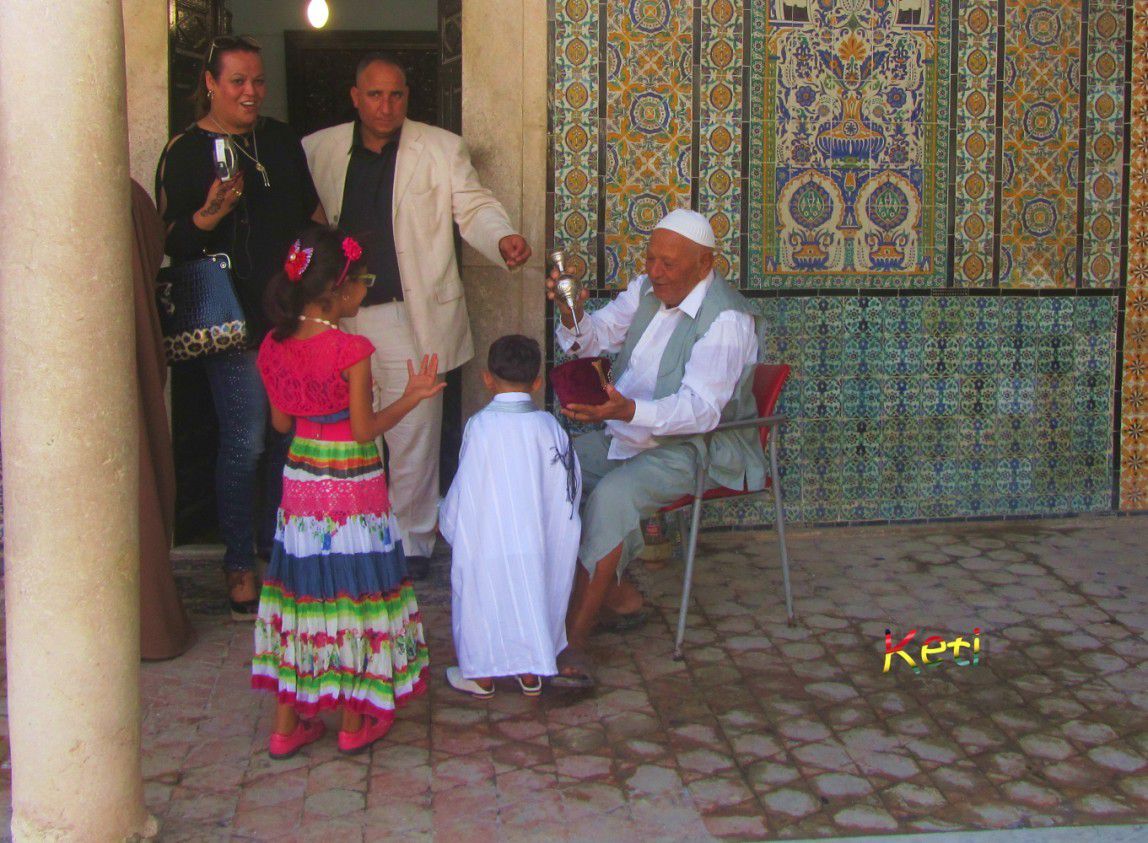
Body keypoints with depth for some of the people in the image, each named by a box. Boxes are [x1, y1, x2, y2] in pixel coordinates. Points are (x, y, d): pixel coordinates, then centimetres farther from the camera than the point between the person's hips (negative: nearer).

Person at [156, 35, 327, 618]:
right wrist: (212, 213, -25)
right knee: (245, 444, -5)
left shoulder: (279, 138, 12)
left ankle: (276, 540, 28)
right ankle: (240, 564, 10)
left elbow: (311, 207, 23)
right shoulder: (185, 150, -5)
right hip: (236, 321, -6)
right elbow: (173, 242, -8)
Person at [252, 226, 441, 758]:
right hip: (352, 488, -6)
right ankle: (356, 722, 18)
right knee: (354, 592, 7)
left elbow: (280, 422, 8)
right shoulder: (350, 350, -19)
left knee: (298, 589, 13)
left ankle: (287, 723, 20)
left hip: (299, 483, 6)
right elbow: (364, 430, -15)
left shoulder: (273, 347, 0)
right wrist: (412, 398, -5)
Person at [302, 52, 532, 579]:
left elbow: (473, 206, 0)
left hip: (409, 316, -2)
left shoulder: (441, 149, 4)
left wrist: (502, 239, -21)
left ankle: (412, 543, 12)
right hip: (339, 317, 2)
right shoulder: (318, 149, 8)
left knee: (412, 436, -1)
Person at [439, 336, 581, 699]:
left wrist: (446, 519, 7)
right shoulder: (549, 426, -5)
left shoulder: (480, 426, -16)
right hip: (538, 542, 4)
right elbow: (568, 488, 1)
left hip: (488, 544, -3)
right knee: (532, 596, 20)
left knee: (482, 601, 13)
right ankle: (531, 672, 29)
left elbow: (467, 489, -11)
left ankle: (482, 676, 24)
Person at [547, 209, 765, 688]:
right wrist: (571, 315, -19)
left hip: (696, 446, -9)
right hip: (629, 431, 9)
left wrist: (627, 411, -43)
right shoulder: (645, 290, 6)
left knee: (611, 496, -33)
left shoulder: (726, 320, -19)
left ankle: (573, 640, -28)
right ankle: (616, 594, 0)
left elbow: (701, 409, -28)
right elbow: (594, 339, 5)